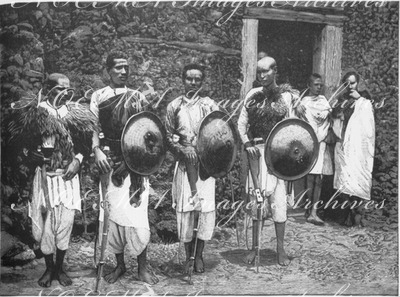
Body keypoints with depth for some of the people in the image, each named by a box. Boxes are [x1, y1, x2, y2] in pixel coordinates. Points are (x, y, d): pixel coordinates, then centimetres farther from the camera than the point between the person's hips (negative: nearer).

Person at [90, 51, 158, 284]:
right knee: (113, 212, 3)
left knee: (136, 211, -5)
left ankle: (143, 266, 7)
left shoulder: (137, 97, 10)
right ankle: (120, 264, 17)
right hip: (110, 162, 0)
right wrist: (97, 150, -15)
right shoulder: (98, 96, 7)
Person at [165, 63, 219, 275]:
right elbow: (168, 136, 6)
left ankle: (199, 254, 12)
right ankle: (187, 255, 15)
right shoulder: (174, 106, 8)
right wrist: (183, 149, -10)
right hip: (184, 162, 1)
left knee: (207, 208, -5)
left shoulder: (209, 105, 5)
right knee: (184, 209, 0)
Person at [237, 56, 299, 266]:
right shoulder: (253, 95, 7)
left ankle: (280, 249, 11)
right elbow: (241, 123, 8)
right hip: (256, 151, 2)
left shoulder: (287, 96, 0)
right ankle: (254, 247, 16)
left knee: (278, 199, -1)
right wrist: (247, 143, -5)